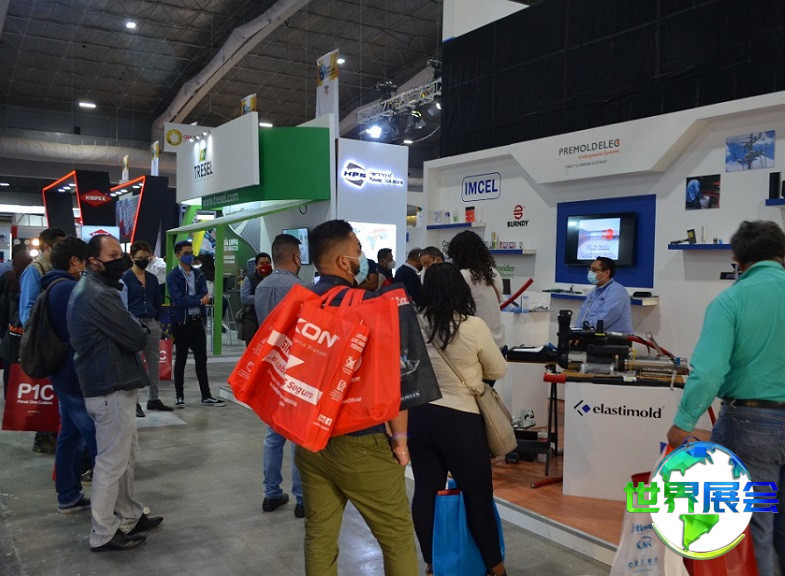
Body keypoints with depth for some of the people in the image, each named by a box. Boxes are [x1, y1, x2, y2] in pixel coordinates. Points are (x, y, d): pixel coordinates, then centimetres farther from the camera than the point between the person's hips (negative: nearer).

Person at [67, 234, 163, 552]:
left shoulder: (90, 289, 14)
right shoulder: (99, 296, -21)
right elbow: (137, 339, -19)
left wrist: (134, 326, -3)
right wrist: (142, 328, 1)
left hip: (110, 385, 11)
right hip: (112, 389, -11)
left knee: (125, 457, 19)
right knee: (112, 462, 0)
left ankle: (129, 517, 31)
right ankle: (103, 534, 11)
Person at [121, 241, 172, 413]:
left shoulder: (152, 279, 13)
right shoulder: (125, 278, -3)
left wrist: (158, 322, 11)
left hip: (152, 323, 6)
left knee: (154, 362, 10)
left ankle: (153, 399, 19)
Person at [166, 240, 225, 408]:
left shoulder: (199, 274, 10)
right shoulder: (172, 276, -6)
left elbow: (204, 295, -4)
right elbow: (179, 300, -17)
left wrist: (188, 300, -19)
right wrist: (199, 301, -13)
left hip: (197, 321, 5)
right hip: (181, 323, -4)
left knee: (201, 359, 8)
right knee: (181, 359, 6)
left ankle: (206, 396, 15)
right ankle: (179, 396, 19)